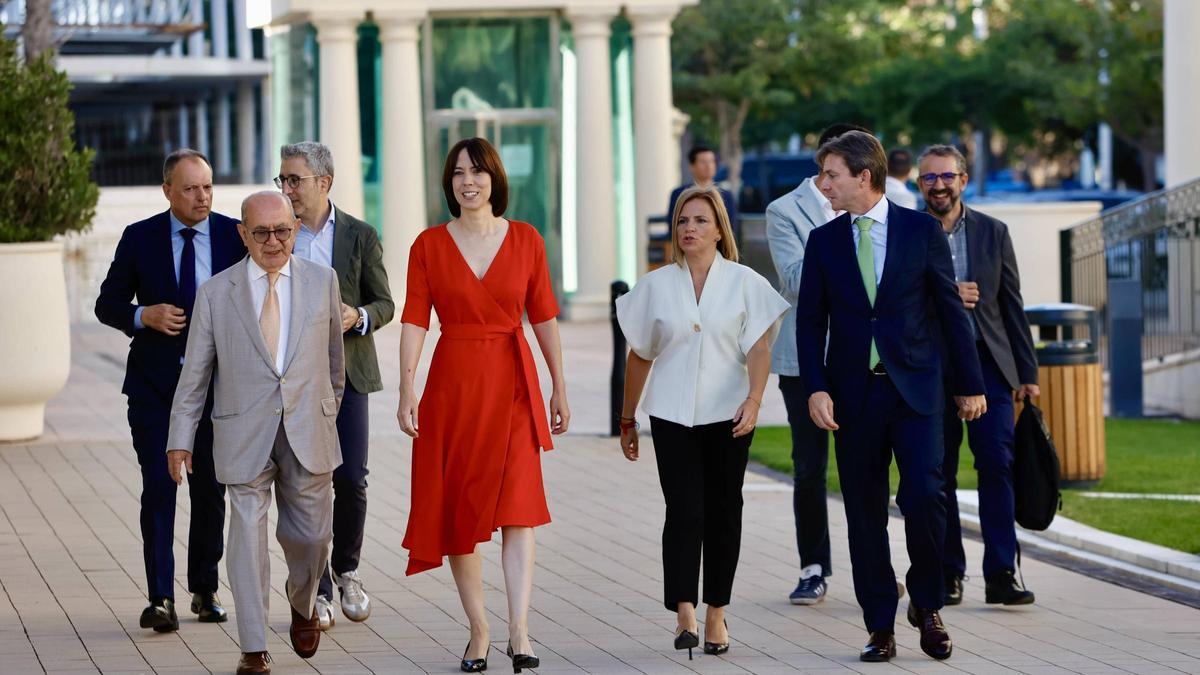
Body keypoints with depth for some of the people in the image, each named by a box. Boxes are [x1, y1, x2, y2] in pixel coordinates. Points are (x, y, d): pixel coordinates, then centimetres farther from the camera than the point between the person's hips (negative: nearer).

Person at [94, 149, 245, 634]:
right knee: (159, 488, -10)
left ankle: (204, 589, 24)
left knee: (210, 489, 10)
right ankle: (161, 599, -11)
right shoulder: (140, 238, 0)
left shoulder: (235, 236, 1)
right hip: (154, 384, -1)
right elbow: (107, 304, 4)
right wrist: (144, 316, -16)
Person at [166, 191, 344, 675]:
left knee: (310, 534, 8)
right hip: (244, 435, -1)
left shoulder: (322, 281, 5)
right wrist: (180, 438, 3)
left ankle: (302, 608, 39)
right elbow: (194, 374, 5)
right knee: (248, 535, -4)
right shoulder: (216, 292, 1)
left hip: (308, 432, 2)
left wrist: (329, 410, 23)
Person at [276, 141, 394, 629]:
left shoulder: (359, 236, 2)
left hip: (346, 372, 0)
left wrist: (357, 317, -17)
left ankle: (347, 571, 19)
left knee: (351, 479, -4)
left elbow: (385, 304, 5)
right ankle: (317, 591, 5)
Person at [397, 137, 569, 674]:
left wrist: (559, 387, 6)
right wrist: (407, 386, -15)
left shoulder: (525, 240, 3)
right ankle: (478, 630, 15)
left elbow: (544, 316, 7)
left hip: (512, 385, -1)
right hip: (452, 385, 1)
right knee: (458, 509, 5)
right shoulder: (429, 245, 1)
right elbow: (414, 319, -5)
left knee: (518, 507, -10)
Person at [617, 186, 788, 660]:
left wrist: (754, 399, -23)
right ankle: (684, 614, -17)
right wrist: (627, 418, 15)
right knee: (684, 511, -10)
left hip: (727, 414, 0)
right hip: (673, 416, 0)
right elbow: (639, 355, 12)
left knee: (722, 512, 6)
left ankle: (716, 614, 14)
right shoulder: (656, 285, 5)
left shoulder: (744, 283, 0)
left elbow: (759, 347, -8)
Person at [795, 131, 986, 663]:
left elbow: (950, 309, 4)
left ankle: (926, 605, 6)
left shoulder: (921, 230, 1)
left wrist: (970, 384, 4)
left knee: (923, 495, -15)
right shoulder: (823, 241, 6)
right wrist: (816, 388, -7)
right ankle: (880, 627, 12)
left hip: (914, 387, -2)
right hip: (853, 393, 2)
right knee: (865, 512, 3)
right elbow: (810, 321, 6)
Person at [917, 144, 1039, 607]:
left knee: (997, 463, -10)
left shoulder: (993, 233, 8)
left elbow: (1012, 305, 9)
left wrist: (1027, 372, 6)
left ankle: (1001, 574, -9)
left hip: (987, 362, 1)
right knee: (939, 474, 3)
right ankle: (948, 574, 10)